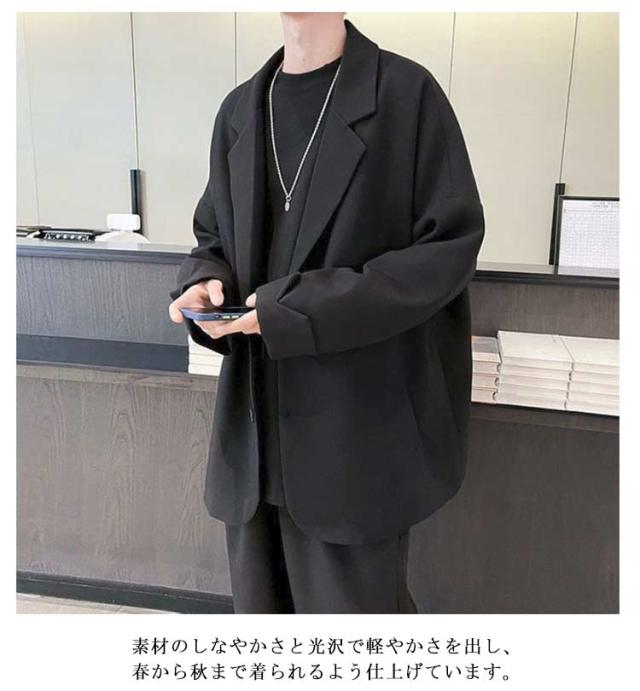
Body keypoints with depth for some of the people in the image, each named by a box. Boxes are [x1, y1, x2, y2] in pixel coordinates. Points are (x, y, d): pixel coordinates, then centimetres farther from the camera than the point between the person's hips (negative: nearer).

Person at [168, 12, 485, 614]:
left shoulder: (406, 94, -5)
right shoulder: (239, 110, 11)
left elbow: (452, 240, -10)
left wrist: (303, 307, -18)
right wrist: (203, 282, -6)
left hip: (360, 422, -4)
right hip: (258, 413, 5)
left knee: (349, 594, 5)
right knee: (262, 593, 16)